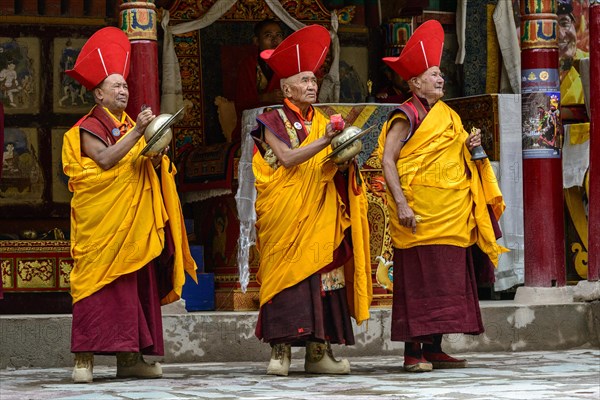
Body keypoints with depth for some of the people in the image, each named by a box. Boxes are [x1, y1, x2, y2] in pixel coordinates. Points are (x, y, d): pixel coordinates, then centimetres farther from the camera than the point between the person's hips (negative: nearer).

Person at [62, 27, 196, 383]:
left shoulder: (132, 126, 20)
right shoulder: (89, 128, 0)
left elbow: (151, 169, 17)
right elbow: (106, 160, -16)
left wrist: (156, 156, -5)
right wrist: (137, 133, -18)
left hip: (135, 220, 7)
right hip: (101, 218, -7)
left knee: (138, 284, 2)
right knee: (100, 281, -12)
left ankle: (129, 357, 3)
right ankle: (85, 358, -13)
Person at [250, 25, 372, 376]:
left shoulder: (323, 122, 17)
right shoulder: (273, 122, 3)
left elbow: (330, 167, 11)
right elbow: (287, 159, -13)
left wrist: (342, 160, -10)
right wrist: (324, 141, -19)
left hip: (321, 214, 5)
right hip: (286, 213, -5)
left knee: (324, 274, -2)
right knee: (286, 274, -11)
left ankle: (319, 351, -1)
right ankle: (281, 351, -9)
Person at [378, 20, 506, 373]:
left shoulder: (447, 116, 17)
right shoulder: (408, 115, -7)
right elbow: (387, 159, -14)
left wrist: (469, 146, 4)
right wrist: (401, 204, -23)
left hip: (450, 215, 8)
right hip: (420, 211, -8)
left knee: (447, 277, 7)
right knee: (418, 278, -7)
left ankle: (434, 349, 12)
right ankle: (413, 352, -5)